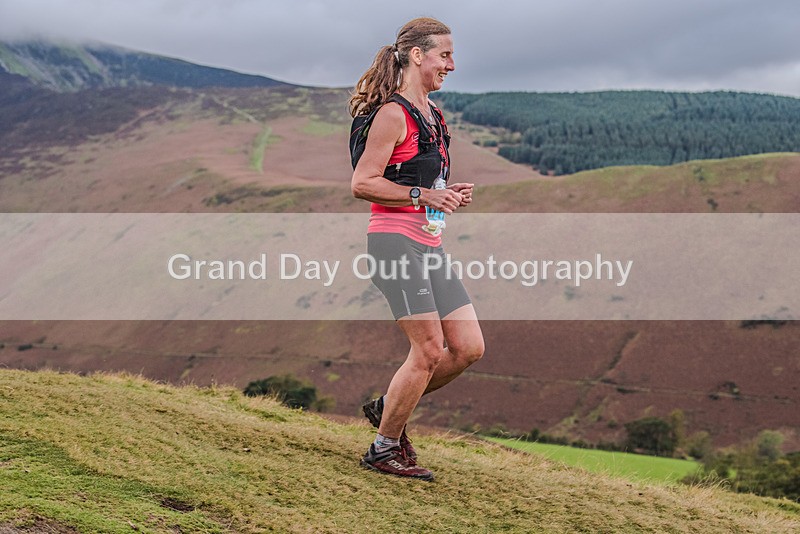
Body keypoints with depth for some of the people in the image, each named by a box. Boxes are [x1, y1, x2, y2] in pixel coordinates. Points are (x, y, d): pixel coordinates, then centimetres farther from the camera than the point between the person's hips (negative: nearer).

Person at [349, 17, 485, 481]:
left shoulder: (433, 114, 18)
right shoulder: (393, 114, -10)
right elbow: (362, 183, -15)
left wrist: (449, 194, 10)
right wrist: (423, 194, -19)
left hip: (430, 246, 9)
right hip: (396, 242, -9)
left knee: (469, 347, 4)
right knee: (429, 350, -9)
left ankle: (388, 407, 21)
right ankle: (384, 450, 8)